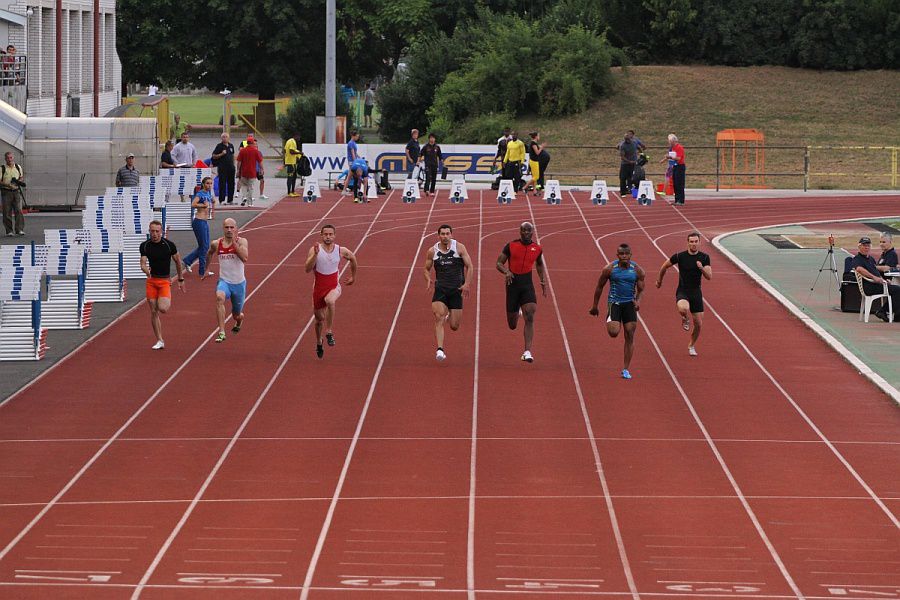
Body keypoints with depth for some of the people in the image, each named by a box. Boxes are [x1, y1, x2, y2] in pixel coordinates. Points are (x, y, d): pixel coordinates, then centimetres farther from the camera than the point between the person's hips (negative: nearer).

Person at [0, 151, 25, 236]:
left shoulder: (18, 167, 9)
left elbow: (22, 177, 21)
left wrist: (20, 181, -1)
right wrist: (7, 184, -21)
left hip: (16, 191, 2)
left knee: (18, 210, -9)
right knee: (7, 212, -1)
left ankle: (19, 229, -10)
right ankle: (9, 231, 6)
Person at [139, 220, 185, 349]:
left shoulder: (169, 245, -7)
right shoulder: (145, 246, -1)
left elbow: (178, 261, 6)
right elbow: (143, 263, -7)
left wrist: (180, 279, 11)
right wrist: (145, 269, -31)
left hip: (165, 281, -3)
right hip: (151, 280, 3)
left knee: (163, 309, -21)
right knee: (153, 312, 2)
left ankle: (168, 301, 16)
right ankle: (159, 341, 12)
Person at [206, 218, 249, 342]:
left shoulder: (241, 241, -10)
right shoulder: (216, 244, -1)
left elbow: (244, 258, -27)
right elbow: (209, 253, 22)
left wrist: (234, 243, -27)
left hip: (239, 282, 0)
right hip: (224, 281, 0)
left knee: (237, 315, 15)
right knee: (219, 298, -35)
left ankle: (239, 321, 57)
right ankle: (221, 333, -37)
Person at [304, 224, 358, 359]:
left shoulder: (341, 251, -6)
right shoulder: (314, 250, -10)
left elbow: (353, 259, 16)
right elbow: (308, 269, -20)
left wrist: (353, 277, 24)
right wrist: (315, 254, -32)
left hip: (334, 287, -1)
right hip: (319, 287, 1)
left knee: (330, 301, -37)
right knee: (319, 318, 12)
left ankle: (329, 332, -24)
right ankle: (319, 342, 41)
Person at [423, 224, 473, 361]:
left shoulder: (459, 248, -3)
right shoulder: (432, 251, 2)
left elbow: (469, 266, 2)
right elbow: (426, 268, 14)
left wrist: (467, 284, -10)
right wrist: (428, 279, -8)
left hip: (456, 289, 0)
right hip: (440, 288, 0)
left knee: (454, 326, 2)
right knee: (438, 318, -20)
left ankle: (450, 316, 40)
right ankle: (440, 350, -21)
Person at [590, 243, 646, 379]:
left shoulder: (637, 270, -3)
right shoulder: (609, 269, -7)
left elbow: (640, 289, 4)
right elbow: (599, 287, 4)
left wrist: (638, 300, -18)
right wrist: (595, 306, 10)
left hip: (629, 303, 2)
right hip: (614, 302, -2)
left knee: (629, 337, 1)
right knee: (613, 332, -21)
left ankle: (626, 369, 10)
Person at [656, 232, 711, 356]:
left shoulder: (704, 257, -2)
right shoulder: (680, 256, -8)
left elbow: (709, 276, -8)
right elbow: (665, 266, 8)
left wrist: (702, 268, -27)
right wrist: (659, 280, 19)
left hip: (696, 293, 3)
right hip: (682, 292, -3)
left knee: (698, 324, 4)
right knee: (683, 309, -37)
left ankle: (692, 346, 31)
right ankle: (686, 319, 1)